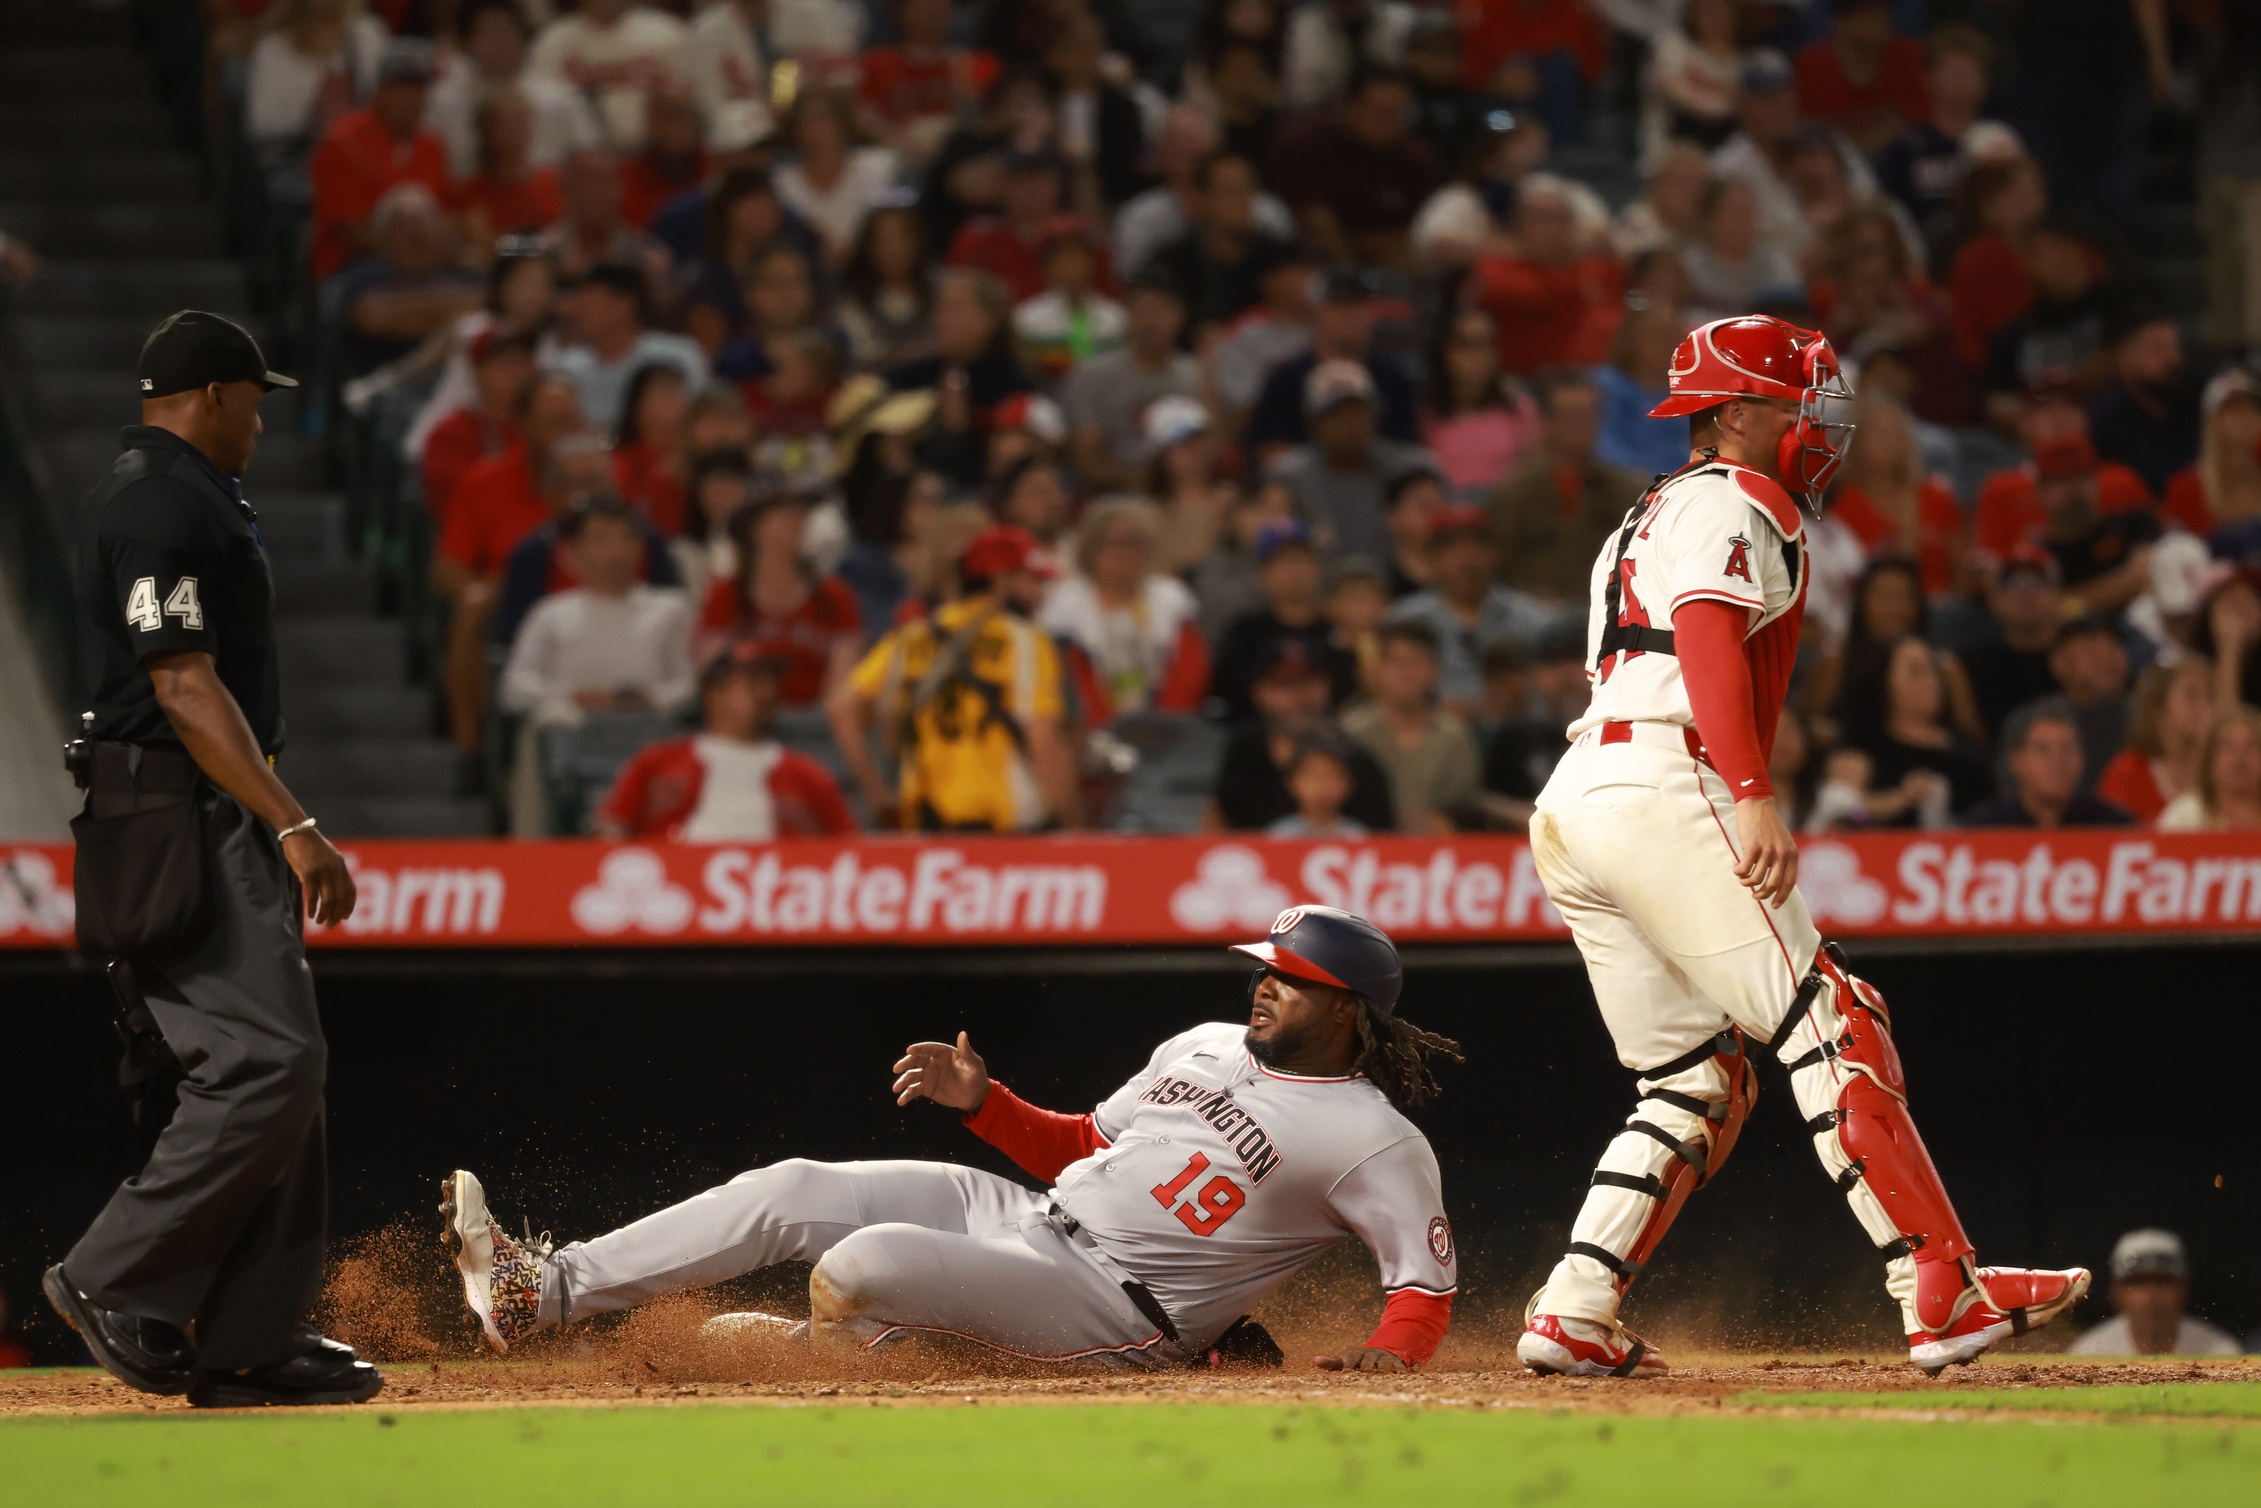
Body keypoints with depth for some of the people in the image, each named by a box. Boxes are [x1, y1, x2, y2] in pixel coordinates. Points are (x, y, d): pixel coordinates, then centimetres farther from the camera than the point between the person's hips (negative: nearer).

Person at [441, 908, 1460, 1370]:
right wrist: (982, 1101, 7)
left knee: (867, 1261, -27)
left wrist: (1388, 1353, -33)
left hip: (1108, 1311, -8)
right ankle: (542, 1292, -3)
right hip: (1023, 1214, 8)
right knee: (792, 1191, -4)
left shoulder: (1377, 1143, -8)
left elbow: (1427, 1285, -12)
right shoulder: (1206, 1047, 16)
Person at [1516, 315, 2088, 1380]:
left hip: (1567, 812, 10)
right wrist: (1752, 800, -27)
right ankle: (1943, 1294, -17)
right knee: (1829, 1030, -12)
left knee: (1698, 1084, 11)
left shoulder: (1649, 521, 31)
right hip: (1661, 786, -10)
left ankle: (1572, 1318, 0)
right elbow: (1707, 638, -16)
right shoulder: (1731, 501, 0)